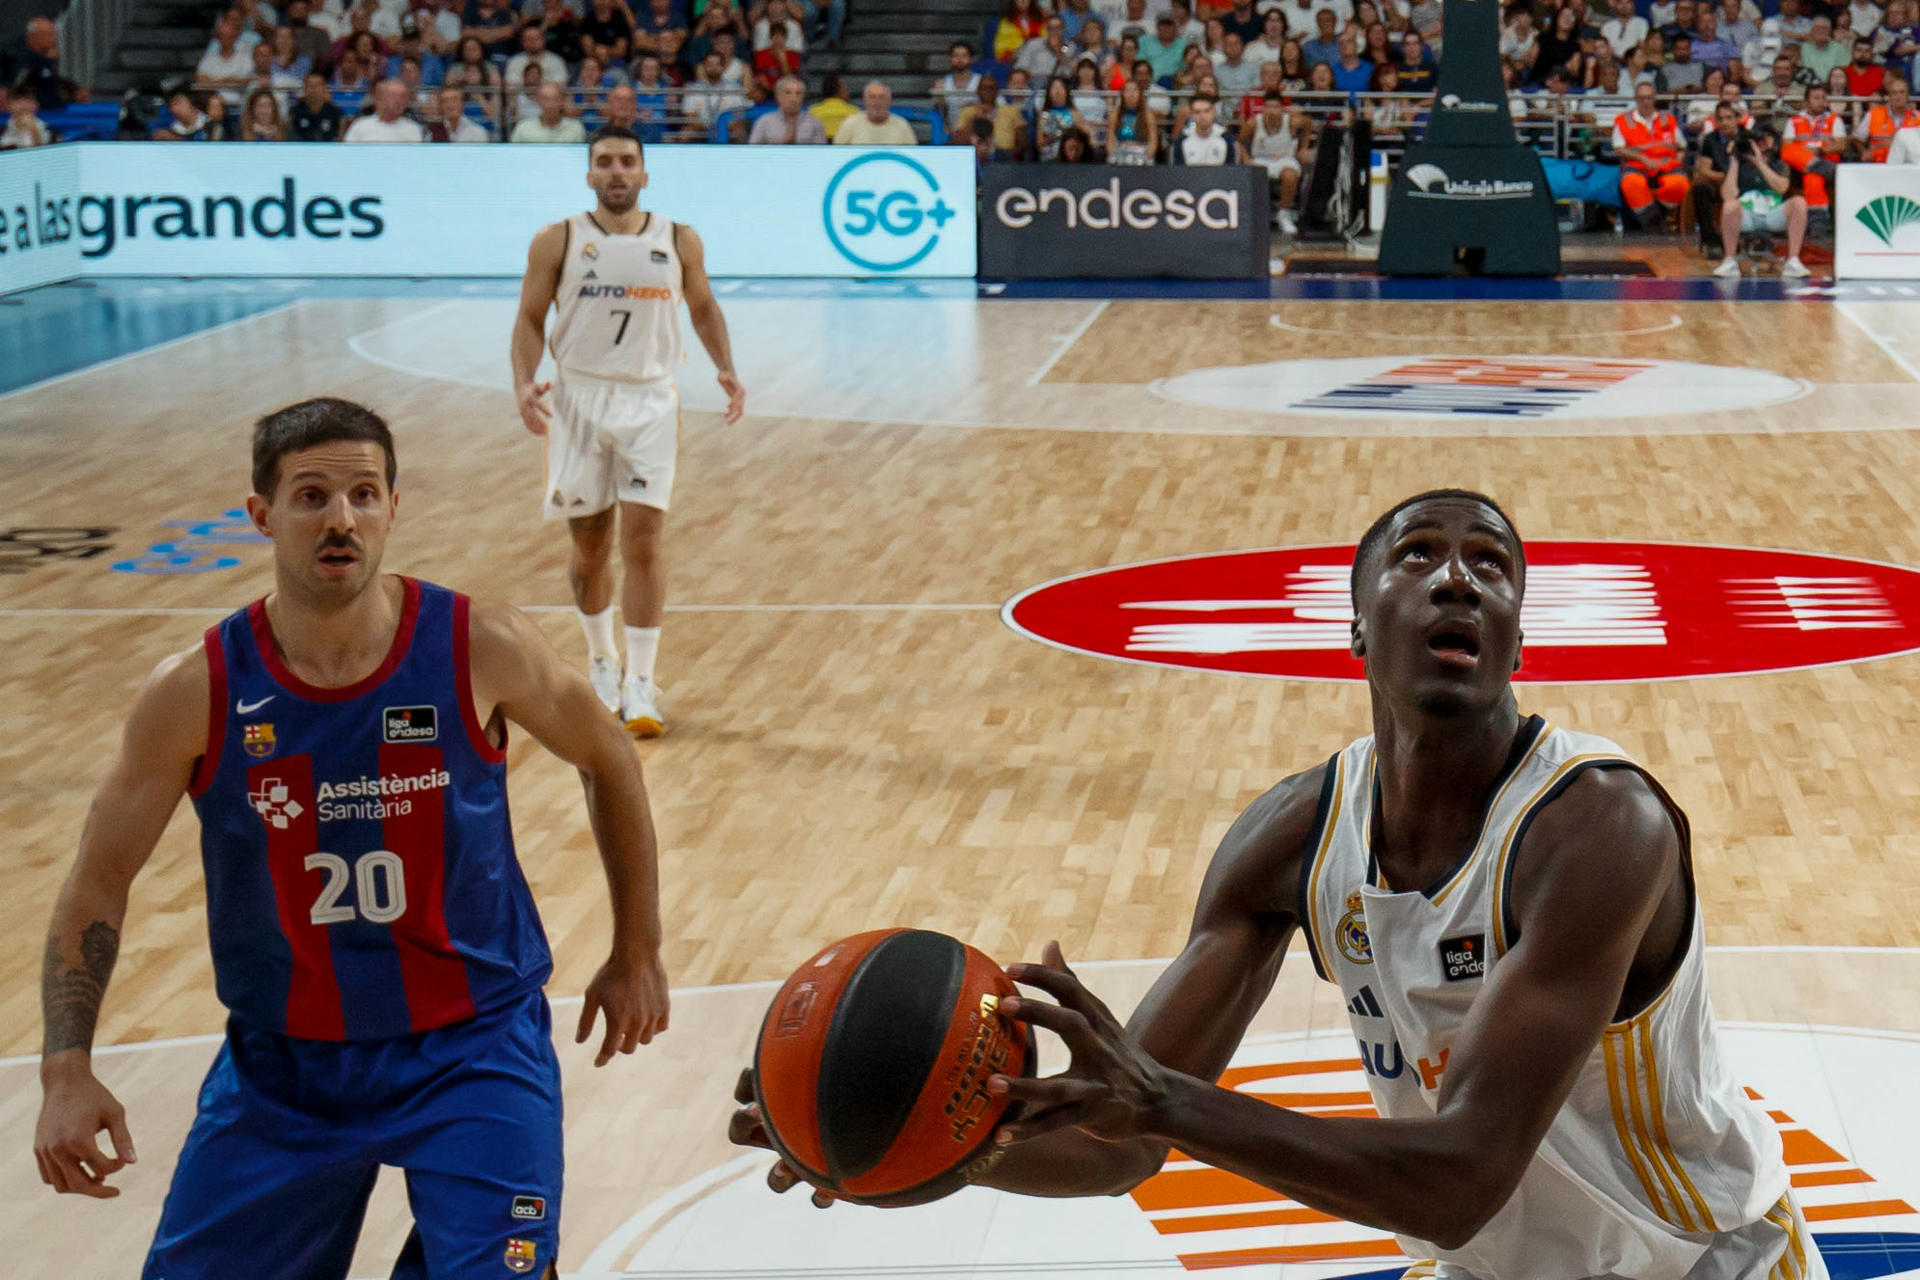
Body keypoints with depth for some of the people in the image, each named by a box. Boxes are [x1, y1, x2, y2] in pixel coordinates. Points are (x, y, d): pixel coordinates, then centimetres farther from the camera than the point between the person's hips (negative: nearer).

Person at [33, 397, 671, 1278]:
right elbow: (98, 885, -2)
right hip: (281, 1063, 2)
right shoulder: (196, 692, -12)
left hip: (474, 1047, -1)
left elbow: (607, 761, 5)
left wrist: (637, 956, 10)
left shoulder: (481, 650, -13)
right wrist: (66, 1070, -14)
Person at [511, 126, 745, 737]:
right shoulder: (556, 242, -1)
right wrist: (523, 382, -14)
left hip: (650, 401, 0)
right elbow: (530, 319, 2)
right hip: (579, 400, 0)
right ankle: (601, 662, 31)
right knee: (589, 549, 8)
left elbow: (703, 307, 16)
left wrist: (726, 368, 1)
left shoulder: (679, 242, 2)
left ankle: (639, 686, -6)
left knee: (642, 542, -10)